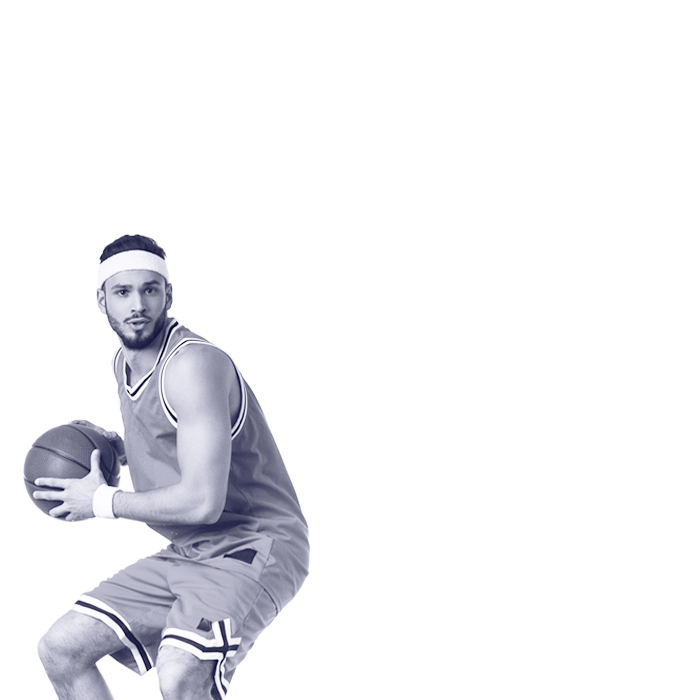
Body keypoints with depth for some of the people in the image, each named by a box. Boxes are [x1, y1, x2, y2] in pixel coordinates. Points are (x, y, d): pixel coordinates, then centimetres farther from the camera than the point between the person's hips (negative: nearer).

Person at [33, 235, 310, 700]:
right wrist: (120, 446, 7)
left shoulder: (193, 364, -21)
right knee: (59, 650, 5)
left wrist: (104, 502, -13)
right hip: (187, 554, 9)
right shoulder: (123, 362, 8)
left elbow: (202, 502, -26)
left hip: (254, 548, -9)